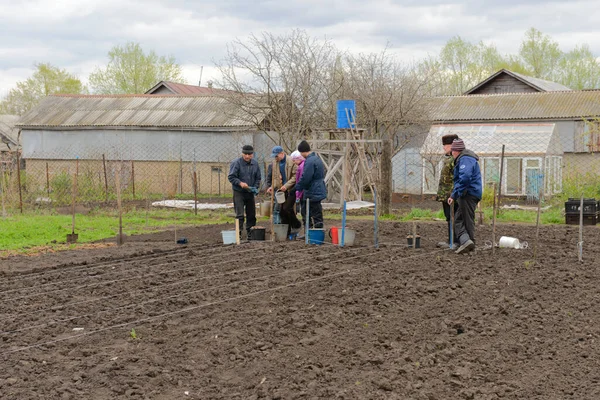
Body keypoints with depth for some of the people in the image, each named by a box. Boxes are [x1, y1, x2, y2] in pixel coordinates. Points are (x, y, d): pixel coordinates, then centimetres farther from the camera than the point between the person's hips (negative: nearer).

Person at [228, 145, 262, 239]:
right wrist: (240, 183, -25)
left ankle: (250, 233, 20)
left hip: (250, 193, 5)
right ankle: (239, 232, -9)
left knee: (251, 214, 10)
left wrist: (255, 188, -3)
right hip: (239, 192, -5)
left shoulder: (255, 164, 5)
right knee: (239, 214, -11)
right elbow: (231, 177, -12)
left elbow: (258, 178, 13)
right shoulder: (236, 163, -11)